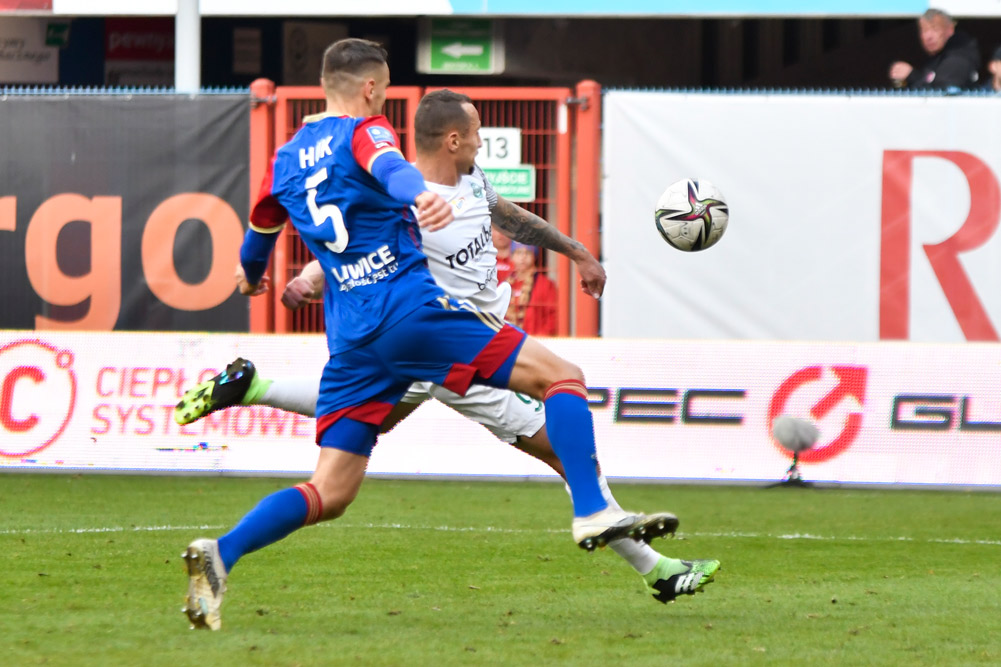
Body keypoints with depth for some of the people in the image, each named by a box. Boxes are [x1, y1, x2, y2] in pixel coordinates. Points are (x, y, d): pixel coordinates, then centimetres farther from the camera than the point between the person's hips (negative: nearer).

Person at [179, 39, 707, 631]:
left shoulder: (286, 160, 21)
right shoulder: (363, 132, 1)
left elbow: (260, 232, 39)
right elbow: (388, 167, -24)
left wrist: (252, 274, 62)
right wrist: (421, 194, -47)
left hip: (351, 339, 7)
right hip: (411, 309, -7)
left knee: (329, 494, 5)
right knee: (562, 376, -2)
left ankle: (220, 555, -16)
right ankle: (592, 512, -16)